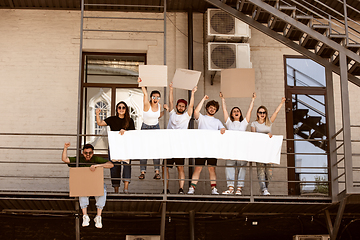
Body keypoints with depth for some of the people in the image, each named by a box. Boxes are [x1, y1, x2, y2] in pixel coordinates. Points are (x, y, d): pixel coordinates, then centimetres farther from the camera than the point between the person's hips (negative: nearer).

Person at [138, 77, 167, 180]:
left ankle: (157, 172, -8)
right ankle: (142, 172, -2)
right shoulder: (147, 104, -16)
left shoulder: (159, 105, -1)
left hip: (156, 127, 3)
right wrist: (141, 84, -50)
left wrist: (165, 110, 1)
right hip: (145, 127, -3)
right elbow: (145, 93, -33)